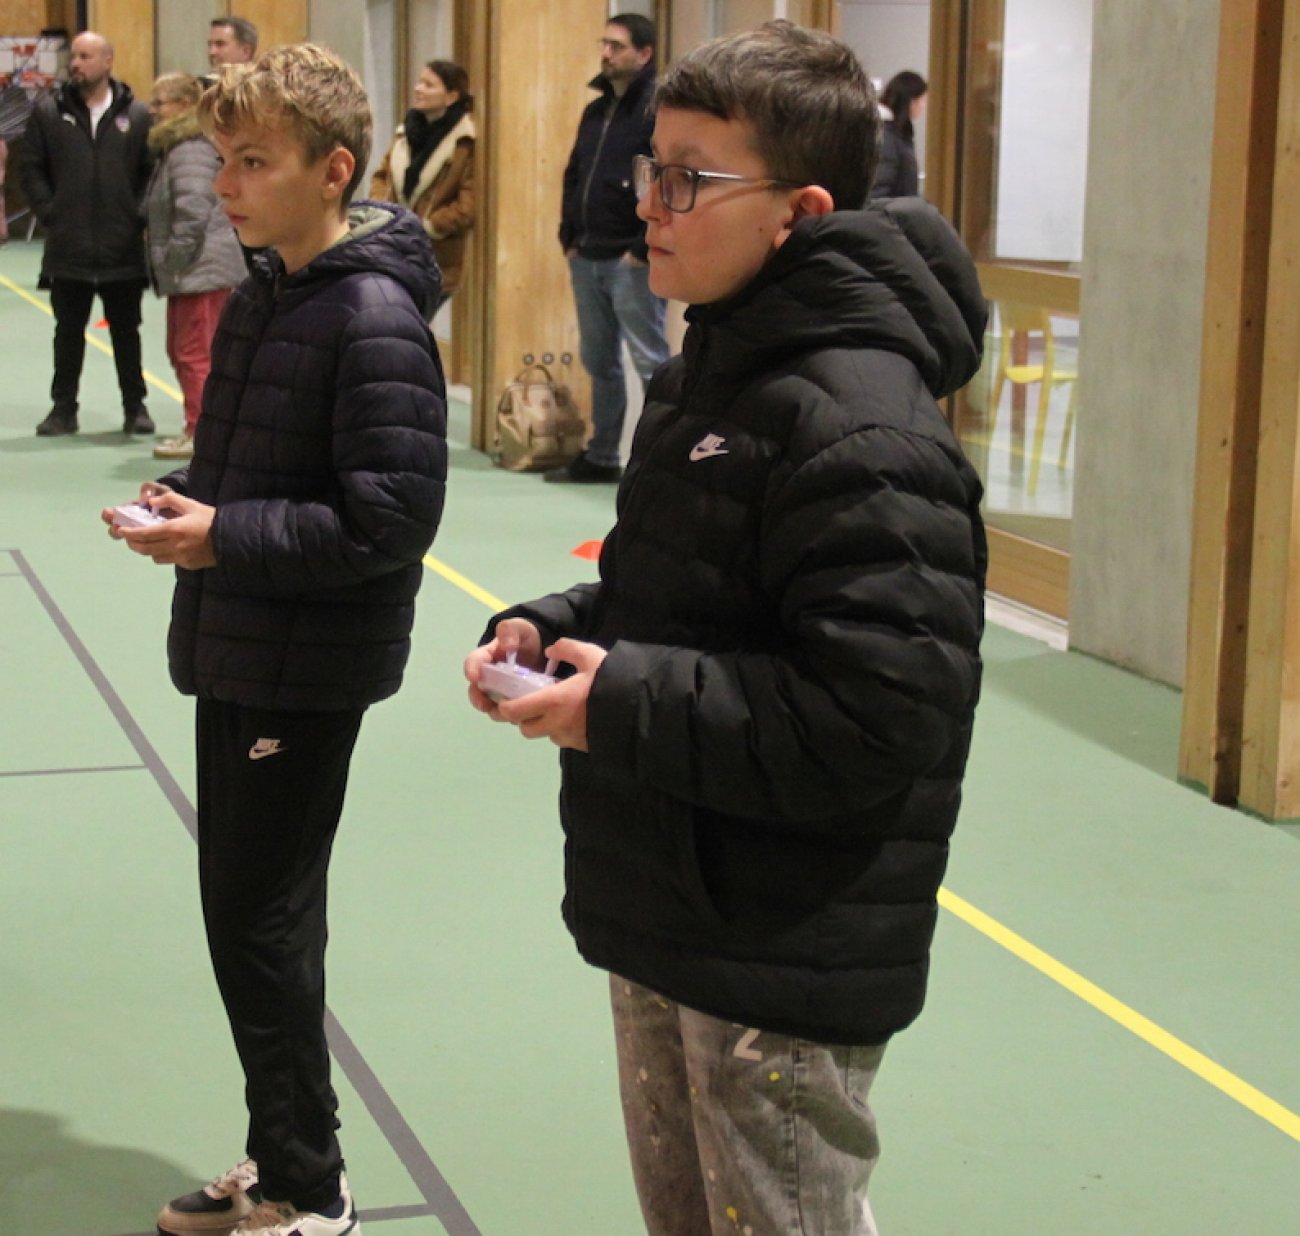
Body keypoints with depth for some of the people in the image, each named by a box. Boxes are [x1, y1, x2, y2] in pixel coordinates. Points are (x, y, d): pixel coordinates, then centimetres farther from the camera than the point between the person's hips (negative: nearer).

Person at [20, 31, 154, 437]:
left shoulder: (137, 114, 1)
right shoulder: (48, 112, 2)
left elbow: (152, 172, 3)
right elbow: (31, 169, 5)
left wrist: (139, 218, -6)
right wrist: (50, 214, -3)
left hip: (123, 249, -1)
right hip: (67, 248, 1)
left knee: (126, 331, 9)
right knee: (69, 330, 9)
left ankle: (135, 407, 20)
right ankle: (64, 408, 17)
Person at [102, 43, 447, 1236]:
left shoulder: (375, 319, -18)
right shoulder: (260, 298, 9)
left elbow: (393, 517, -23)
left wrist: (224, 537, -21)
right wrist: (185, 503, 0)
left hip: (308, 670, -9)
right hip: (237, 651, 9)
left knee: (260, 921, -1)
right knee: (254, 911, 15)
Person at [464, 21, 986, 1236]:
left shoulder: (862, 430, -24)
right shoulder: (699, 376, 8)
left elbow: (883, 719, -29)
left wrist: (624, 707, -23)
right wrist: (553, 629, 2)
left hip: (786, 964, -9)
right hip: (663, 916, 10)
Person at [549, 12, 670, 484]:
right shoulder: (596, 111, 16)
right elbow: (573, 176, 24)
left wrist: (644, 248, -18)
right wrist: (570, 237, 14)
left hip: (632, 261, -8)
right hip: (587, 259, 8)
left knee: (651, 363, -6)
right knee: (598, 361, 14)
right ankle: (601, 457, 23)